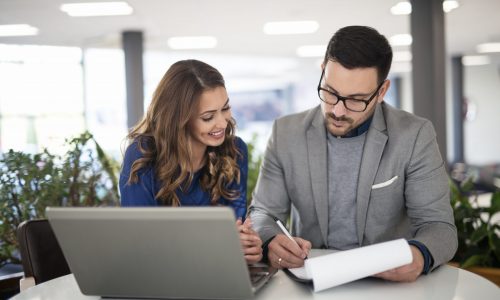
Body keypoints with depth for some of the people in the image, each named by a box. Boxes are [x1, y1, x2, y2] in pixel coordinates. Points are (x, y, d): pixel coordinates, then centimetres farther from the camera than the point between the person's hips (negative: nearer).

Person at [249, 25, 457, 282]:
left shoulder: (415, 136, -6)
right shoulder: (286, 133, -1)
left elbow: (439, 225, -7)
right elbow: (261, 214, 3)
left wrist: (419, 255, -30)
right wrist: (271, 242, -21)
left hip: (390, 280, 0)